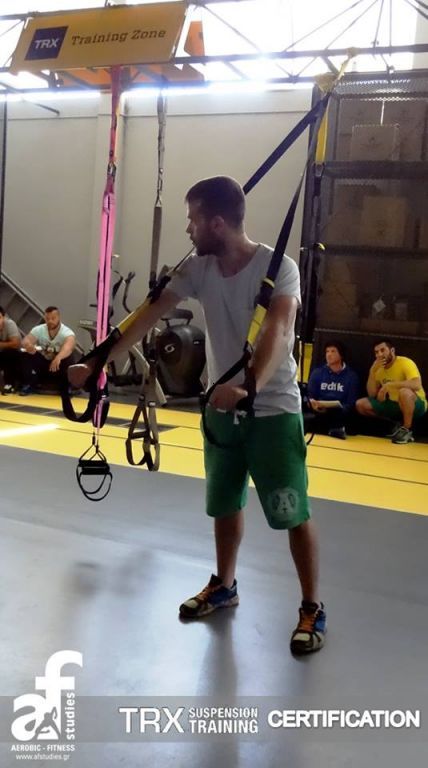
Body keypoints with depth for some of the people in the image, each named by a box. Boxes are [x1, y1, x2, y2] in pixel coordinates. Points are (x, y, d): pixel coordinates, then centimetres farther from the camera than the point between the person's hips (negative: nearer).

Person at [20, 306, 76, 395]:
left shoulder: (67, 332, -22)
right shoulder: (38, 329, -9)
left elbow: (68, 347, -44)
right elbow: (25, 340, -24)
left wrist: (58, 358, -65)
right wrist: (28, 345, -50)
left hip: (60, 364, -3)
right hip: (42, 362, 3)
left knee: (67, 360, -35)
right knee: (27, 355, -22)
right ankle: (30, 384, -5)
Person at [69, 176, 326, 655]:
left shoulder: (278, 268, -19)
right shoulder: (198, 269, -2)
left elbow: (277, 332, -34)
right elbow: (150, 316, -3)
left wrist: (249, 386, -51)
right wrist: (96, 362, -9)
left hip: (274, 410, -6)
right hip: (221, 408, 6)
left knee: (293, 513, 1)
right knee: (225, 504, 19)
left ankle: (312, 609, 17)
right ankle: (223, 586, 39)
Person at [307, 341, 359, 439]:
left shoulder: (351, 376, 10)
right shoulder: (317, 372, 18)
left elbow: (351, 403, 2)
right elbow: (310, 396, 12)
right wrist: (313, 403, -14)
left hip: (340, 413, -2)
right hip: (319, 412, 2)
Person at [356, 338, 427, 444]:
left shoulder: (405, 363, -19)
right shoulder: (379, 369, 1)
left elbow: (417, 385, -36)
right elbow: (372, 395, -4)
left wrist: (389, 384, -34)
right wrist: (372, 371, -15)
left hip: (416, 404, -7)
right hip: (394, 404, 7)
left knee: (405, 392, -41)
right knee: (361, 404, -5)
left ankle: (407, 430, -20)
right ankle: (396, 424, 6)